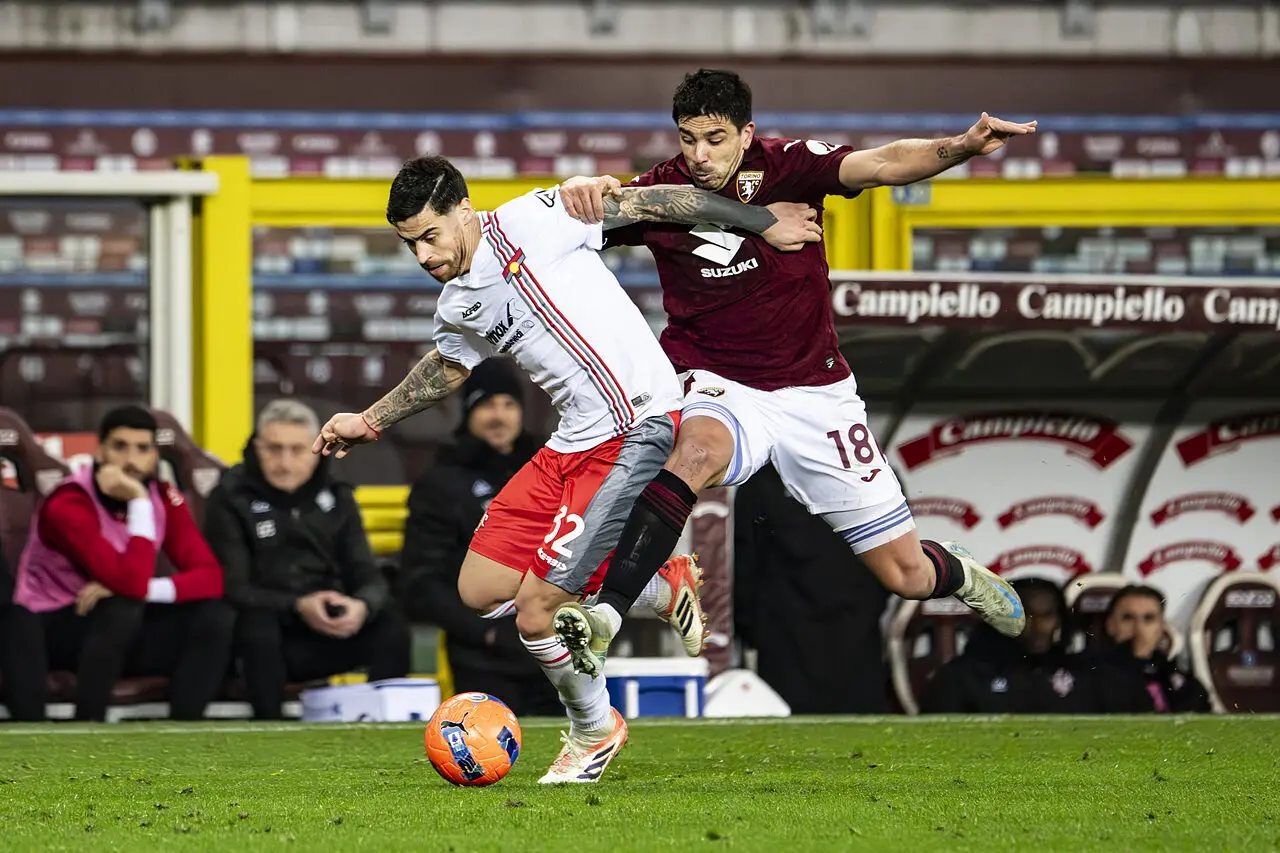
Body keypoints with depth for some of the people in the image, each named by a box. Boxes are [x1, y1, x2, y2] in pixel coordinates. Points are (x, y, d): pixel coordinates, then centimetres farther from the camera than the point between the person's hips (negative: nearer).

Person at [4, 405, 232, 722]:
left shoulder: (164, 497, -4)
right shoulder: (69, 505, -23)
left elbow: (211, 577, -12)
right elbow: (133, 584, -33)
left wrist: (149, 589, -27)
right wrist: (139, 503, -33)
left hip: (122, 634, 6)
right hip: (51, 631, -6)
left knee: (216, 618, -16)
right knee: (121, 610, -37)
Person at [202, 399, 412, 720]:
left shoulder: (336, 497, 9)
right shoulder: (232, 498, -3)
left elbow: (368, 576, 3)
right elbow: (232, 588, -12)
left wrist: (362, 606, -22)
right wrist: (297, 607, -28)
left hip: (329, 635, 4)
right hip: (268, 641, -4)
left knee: (390, 623, -22)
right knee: (257, 621, -36)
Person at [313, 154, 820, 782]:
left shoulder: (530, 223, -10)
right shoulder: (457, 308, 12)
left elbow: (649, 203, -5)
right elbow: (448, 367, 34)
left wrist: (763, 222, 0)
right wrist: (370, 421, 38)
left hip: (639, 431, -9)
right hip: (573, 445, 9)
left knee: (536, 614, -12)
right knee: (479, 590, 7)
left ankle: (593, 730, 18)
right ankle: (661, 590, 19)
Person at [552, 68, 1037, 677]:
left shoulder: (786, 165, -9)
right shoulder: (661, 193, -7)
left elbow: (882, 165, -22)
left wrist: (963, 147, -40)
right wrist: (580, 190, -35)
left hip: (818, 393, 1)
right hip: (723, 391, -1)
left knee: (905, 574, 4)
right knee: (698, 449, -40)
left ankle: (958, 574, 43)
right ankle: (604, 616, -46)